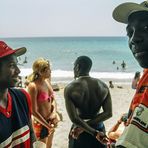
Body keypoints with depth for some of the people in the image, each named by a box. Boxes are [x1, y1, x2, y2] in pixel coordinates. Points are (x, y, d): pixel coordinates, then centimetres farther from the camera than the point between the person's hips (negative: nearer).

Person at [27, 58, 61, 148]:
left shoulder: (47, 81, 0)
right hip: (41, 123, -7)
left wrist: (54, 112, -9)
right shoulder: (33, 86, -23)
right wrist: (48, 126, -15)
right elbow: (34, 112, -21)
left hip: (50, 121, 7)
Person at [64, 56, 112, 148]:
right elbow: (108, 113, -9)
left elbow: (74, 118, -21)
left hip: (80, 135, -3)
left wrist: (94, 133, -18)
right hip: (99, 129, 4)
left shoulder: (70, 88, -14)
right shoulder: (103, 86, -2)